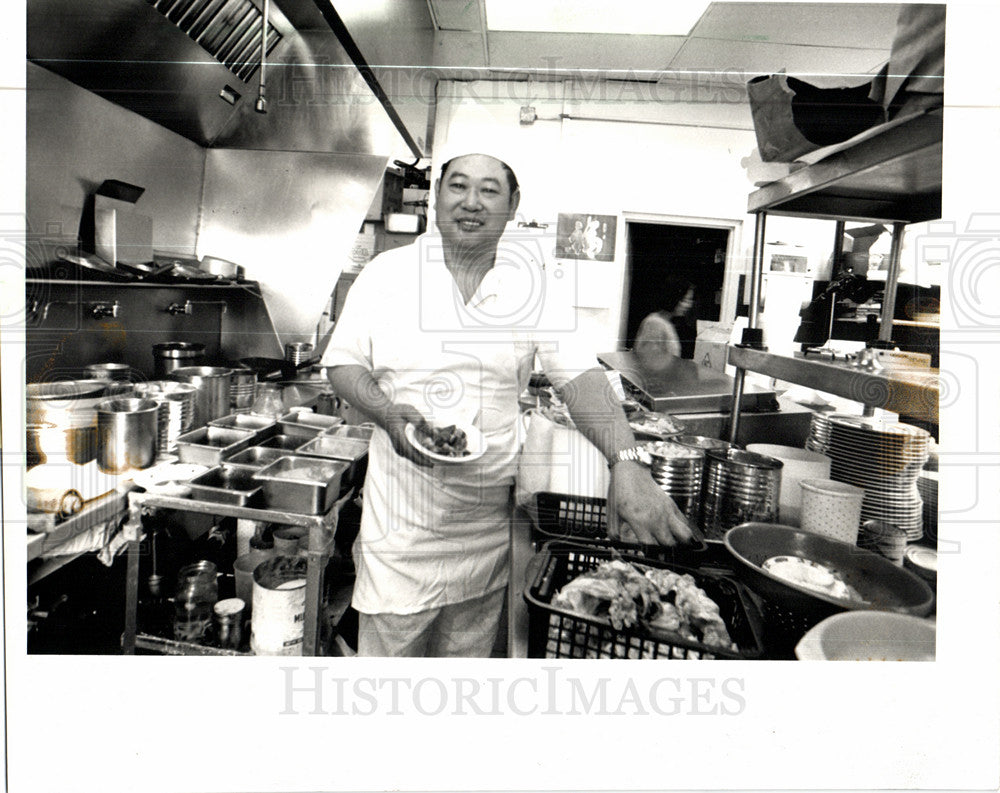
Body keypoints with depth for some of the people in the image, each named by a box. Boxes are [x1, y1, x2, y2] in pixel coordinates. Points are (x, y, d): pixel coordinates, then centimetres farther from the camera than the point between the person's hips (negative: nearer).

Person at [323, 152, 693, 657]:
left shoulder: (531, 285, 1)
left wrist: (627, 462, -22)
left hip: (491, 518, 2)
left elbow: (578, 375, -6)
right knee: (388, 645, 7)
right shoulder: (386, 274, -1)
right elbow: (342, 363, 4)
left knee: (469, 652, 15)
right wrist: (388, 414, -17)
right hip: (402, 514, -1)